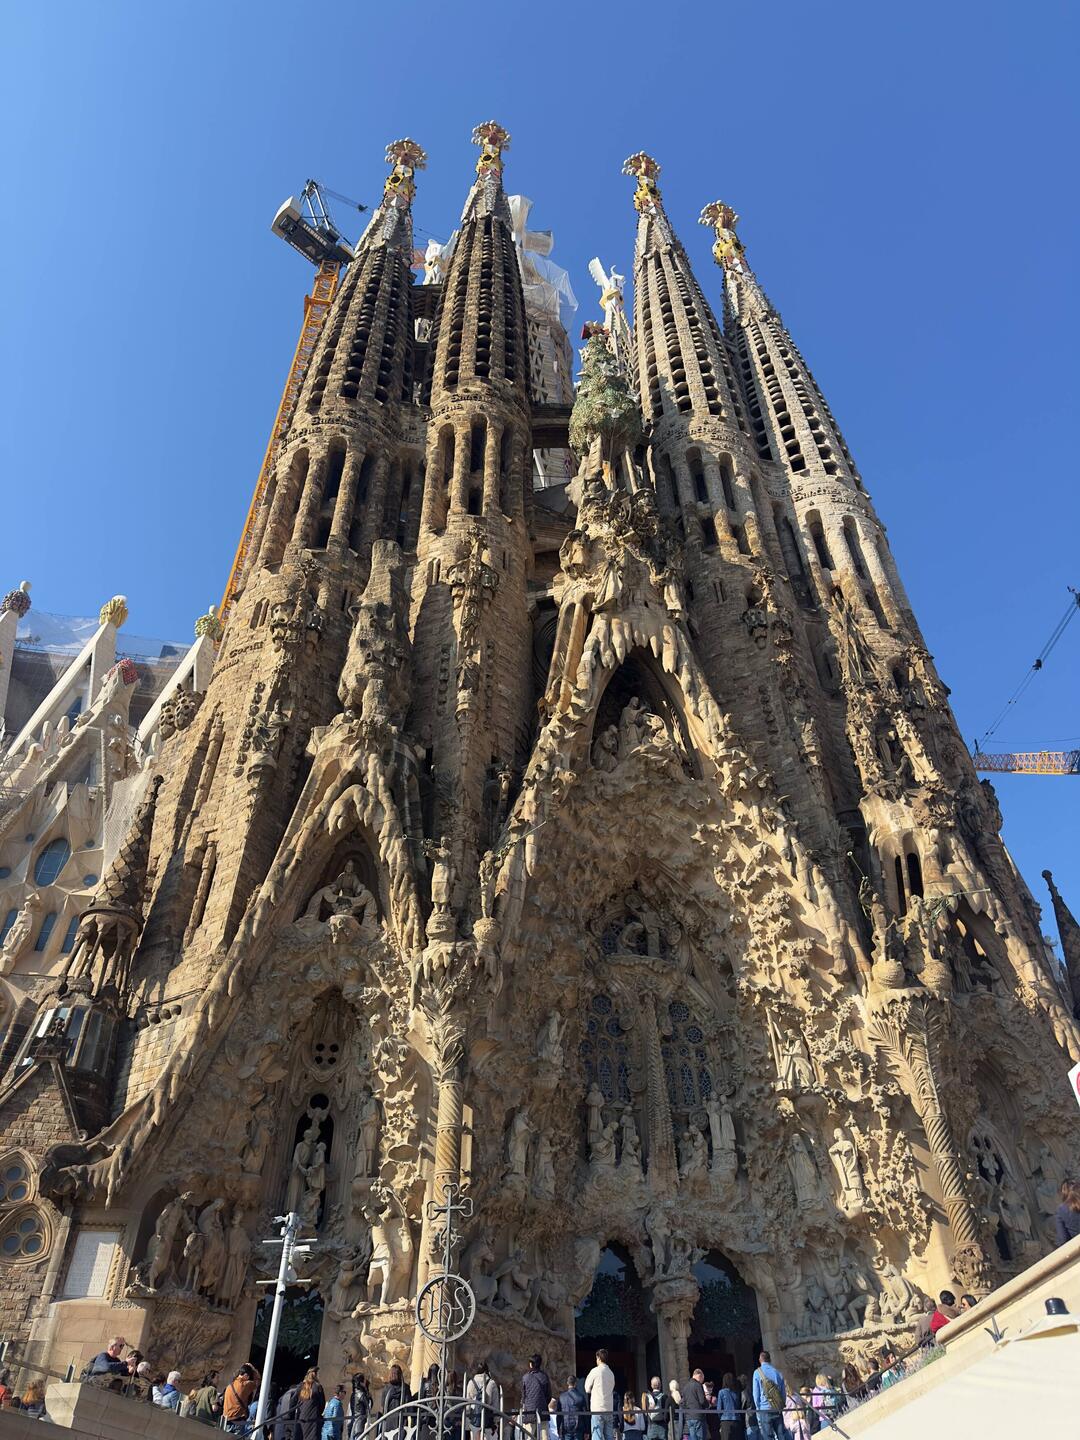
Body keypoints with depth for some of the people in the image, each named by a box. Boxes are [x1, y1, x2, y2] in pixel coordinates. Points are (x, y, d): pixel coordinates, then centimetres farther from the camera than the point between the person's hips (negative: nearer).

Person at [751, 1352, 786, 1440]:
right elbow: (784, 1392, 7)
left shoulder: (757, 1372, -2)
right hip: (778, 1410, 3)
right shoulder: (778, 1372, 7)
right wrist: (781, 1407, 16)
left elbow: (756, 1393, -2)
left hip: (764, 1410, -3)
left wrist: (758, 1408, 8)